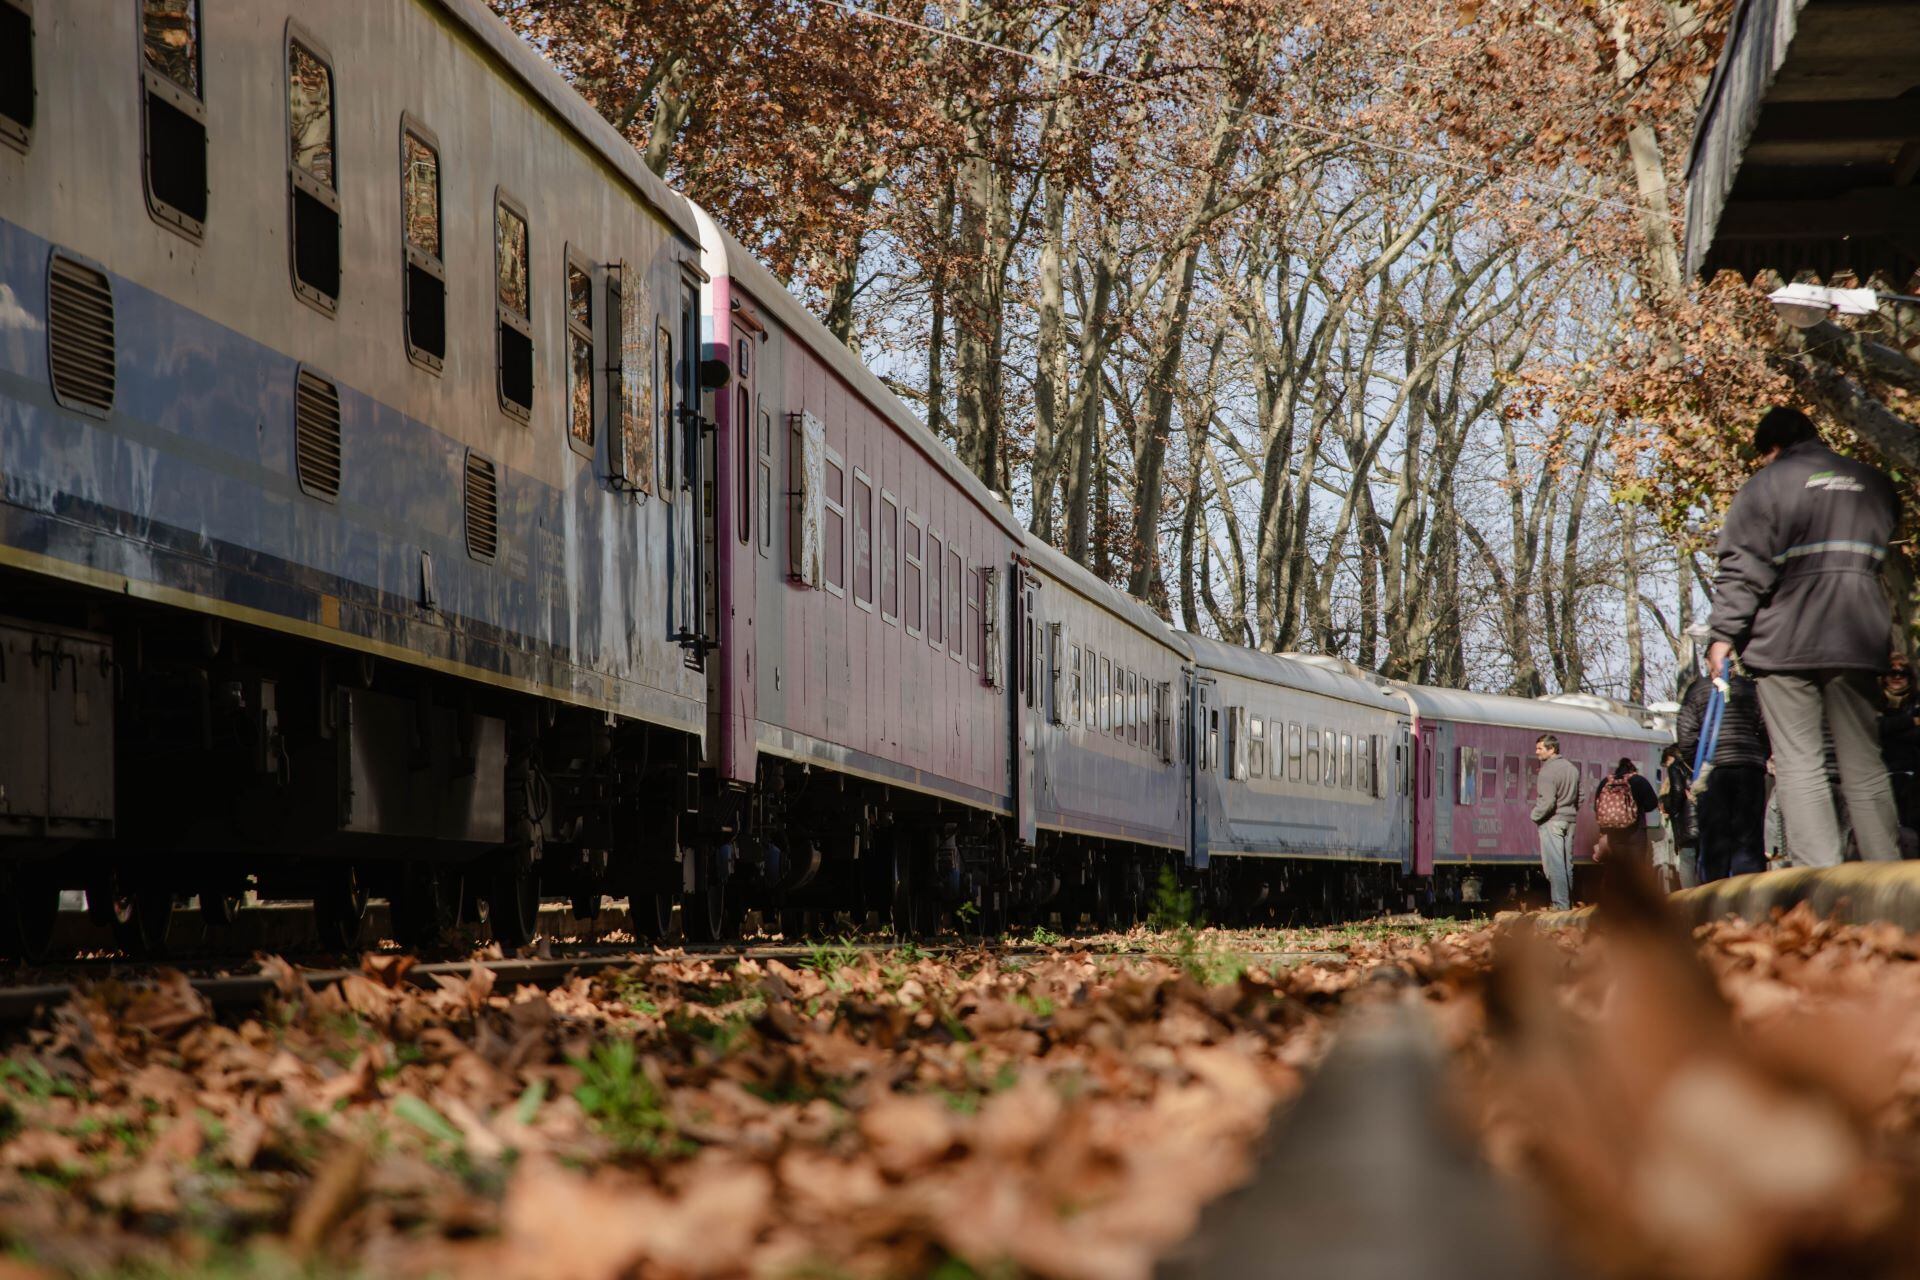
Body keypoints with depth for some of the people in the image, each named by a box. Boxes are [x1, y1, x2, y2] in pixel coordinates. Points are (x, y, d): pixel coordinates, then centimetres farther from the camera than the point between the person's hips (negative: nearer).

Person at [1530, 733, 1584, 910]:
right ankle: (1568, 901, 17)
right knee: (1567, 864, 13)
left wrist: (1535, 816, -7)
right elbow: (1581, 797, 16)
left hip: (1552, 822, -8)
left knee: (1554, 864, -6)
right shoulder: (1572, 768, 10)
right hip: (1570, 821, 8)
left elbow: (1547, 801, -22)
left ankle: (1561, 904, -9)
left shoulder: (1548, 770, -16)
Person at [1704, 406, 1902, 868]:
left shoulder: (1767, 483, -1)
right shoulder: (1874, 483, 15)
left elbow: (1743, 568, -7)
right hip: (1859, 642, 4)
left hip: (1785, 644, -4)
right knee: (1865, 767, 9)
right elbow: (1892, 561, 21)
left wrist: (1724, 635, -5)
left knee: (1799, 765, -3)